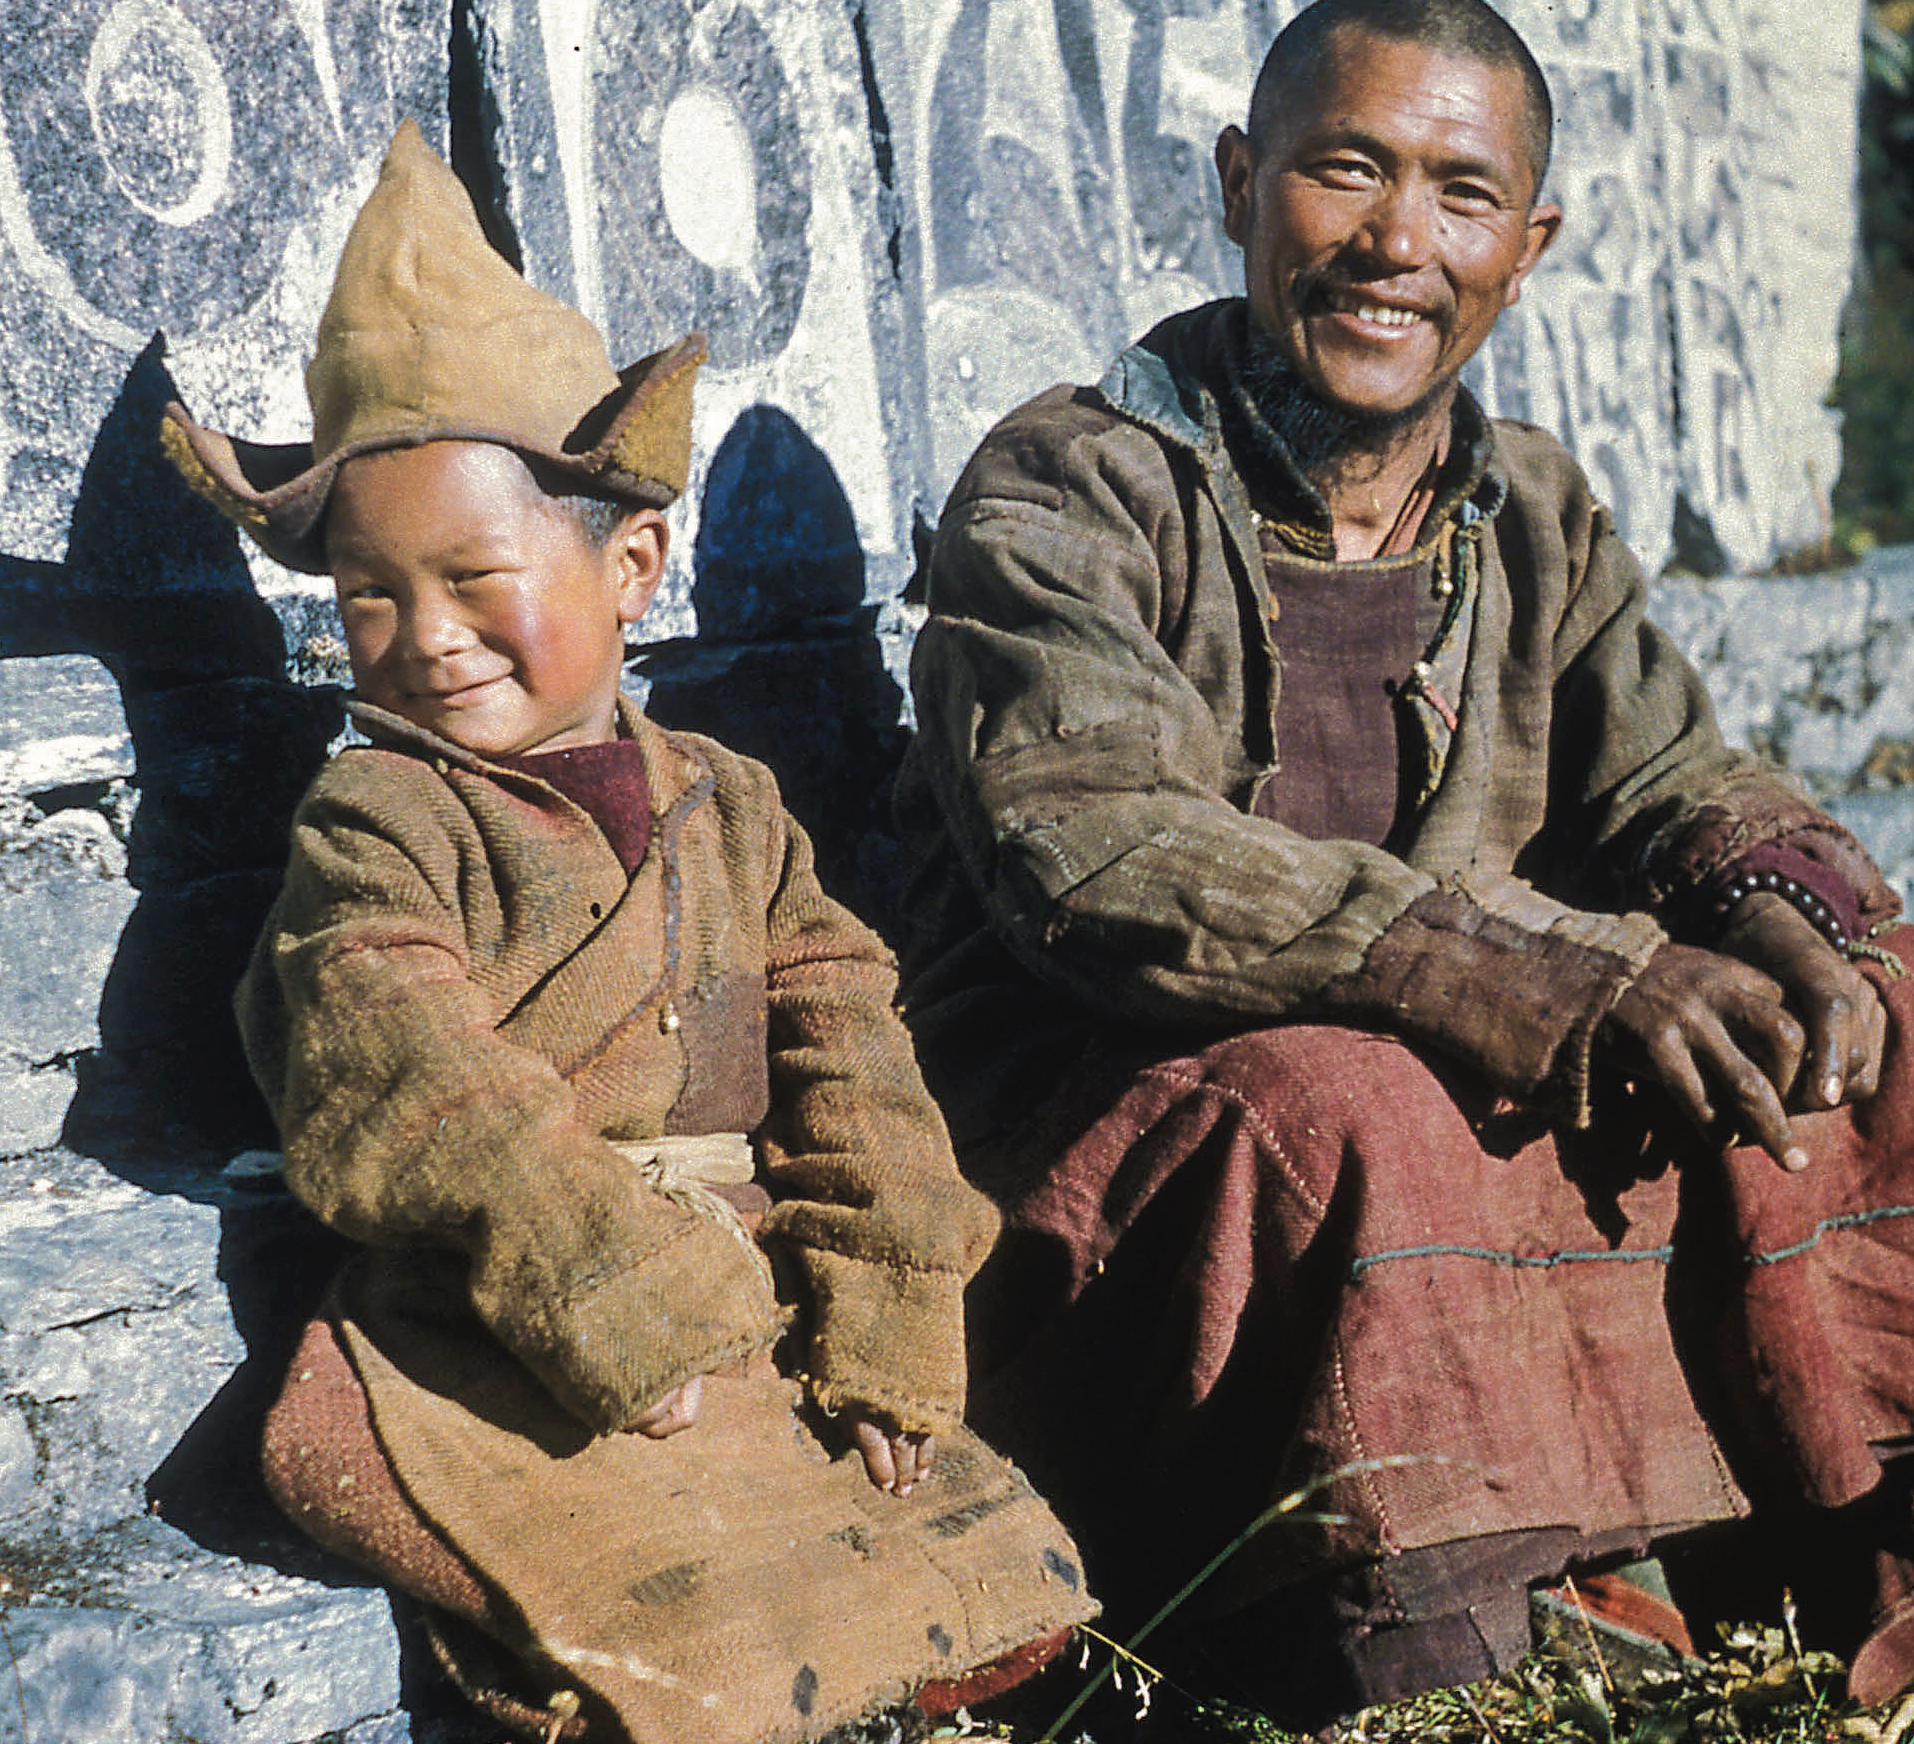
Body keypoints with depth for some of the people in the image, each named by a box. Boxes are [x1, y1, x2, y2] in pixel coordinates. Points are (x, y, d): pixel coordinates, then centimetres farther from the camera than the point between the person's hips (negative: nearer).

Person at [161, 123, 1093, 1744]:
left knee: (1008, 1580, 0)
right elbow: (407, 1090, -14)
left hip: (756, 1324, 6)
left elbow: (843, 1048, 7)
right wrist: (612, 1301, -20)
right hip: (496, 1353, -5)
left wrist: (883, 1314, -3)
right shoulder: (375, 819, -2)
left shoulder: (726, 804, 12)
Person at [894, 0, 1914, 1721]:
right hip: (1101, 1113, -5)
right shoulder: (1074, 487, -9)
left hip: (1485, 1094, 6)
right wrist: (1559, 983, -33)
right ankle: (1414, 1667, -24)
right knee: (1337, 1108, -36)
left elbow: (1678, 779, 9)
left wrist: (1775, 911, -19)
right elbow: (1096, 852, -24)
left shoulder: (1534, 512, 12)